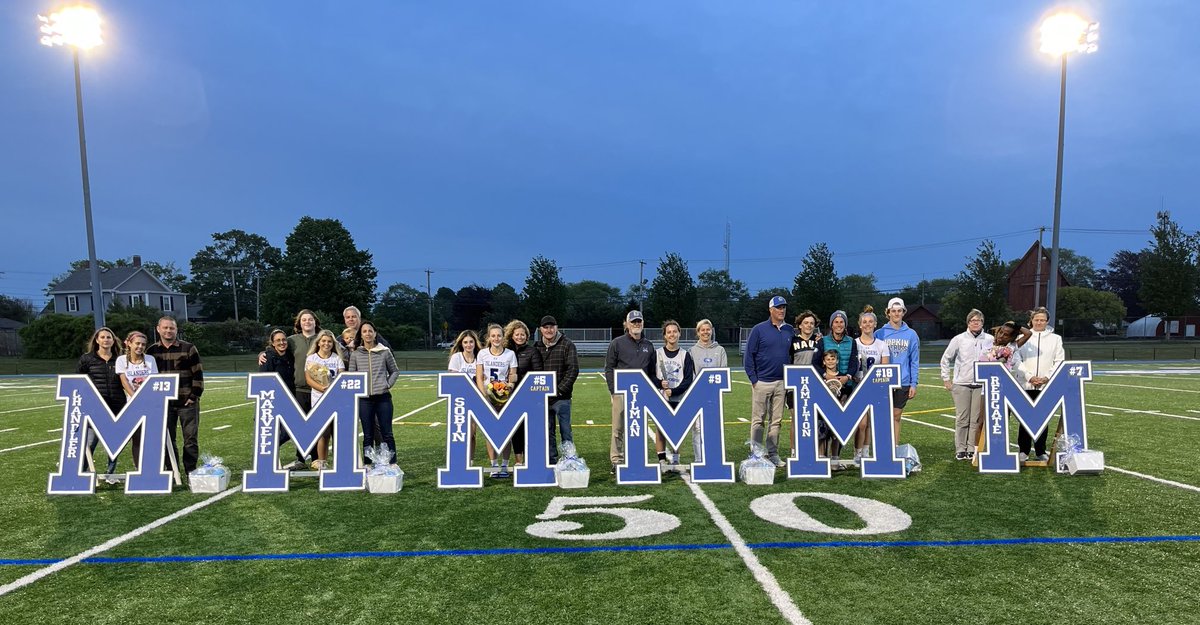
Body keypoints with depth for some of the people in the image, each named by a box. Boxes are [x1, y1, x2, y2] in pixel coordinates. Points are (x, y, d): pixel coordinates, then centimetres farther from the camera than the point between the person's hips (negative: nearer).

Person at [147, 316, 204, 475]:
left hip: (187, 402, -3)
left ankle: (191, 472, 9)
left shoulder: (188, 348, -2)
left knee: (191, 439, 0)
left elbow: (198, 374, -3)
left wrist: (194, 396, -8)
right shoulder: (151, 351, 7)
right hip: (163, 404, 3)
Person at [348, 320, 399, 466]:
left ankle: (392, 464, 7)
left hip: (383, 398, -1)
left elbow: (395, 371, 11)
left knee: (387, 433, 3)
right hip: (364, 399, 1)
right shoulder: (355, 354, 6)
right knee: (368, 436, 8)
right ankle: (367, 465, 15)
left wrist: (388, 384, -1)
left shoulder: (385, 352, 3)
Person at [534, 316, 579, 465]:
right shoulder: (536, 346, 10)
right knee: (547, 432, 10)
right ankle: (551, 462, 19)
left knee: (565, 431, 0)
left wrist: (560, 389, -13)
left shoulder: (567, 345, -3)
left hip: (561, 397, -4)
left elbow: (573, 369, -8)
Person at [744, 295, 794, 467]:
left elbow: (793, 354, 16)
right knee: (758, 420, 1)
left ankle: (773, 454, 18)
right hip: (762, 382, -4)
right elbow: (748, 355, -5)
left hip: (782, 383, 4)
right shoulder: (759, 329, -5)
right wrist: (753, 379, -9)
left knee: (776, 420, 10)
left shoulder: (789, 331, 8)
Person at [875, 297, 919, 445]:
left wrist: (914, 384, -1)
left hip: (903, 383, 1)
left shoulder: (911, 335, 3)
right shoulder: (879, 334, 0)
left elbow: (914, 361, 4)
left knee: (896, 416, 11)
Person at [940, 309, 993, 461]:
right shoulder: (959, 339, 2)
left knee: (977, 419, 3)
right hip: (961, 384, -1)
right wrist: (946, 379, 6)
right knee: (962, 418, 1)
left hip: (981, 385, 1)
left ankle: (972, 449, 11)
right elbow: (946, 359, 9)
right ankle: (960, 450, 7)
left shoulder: (991, 340, 4)